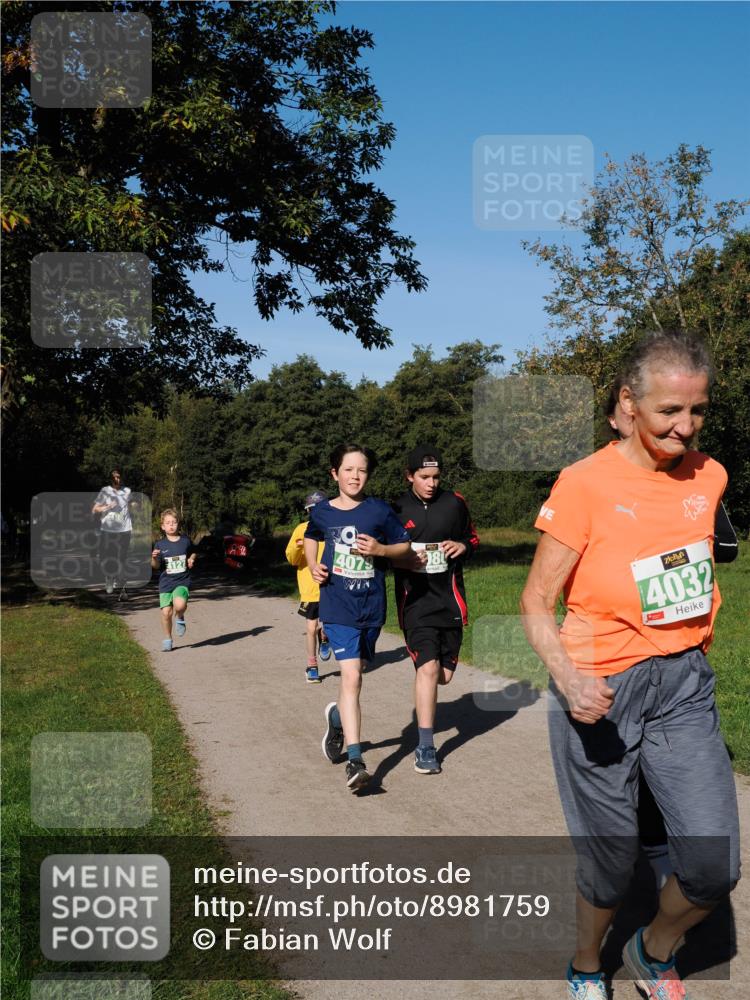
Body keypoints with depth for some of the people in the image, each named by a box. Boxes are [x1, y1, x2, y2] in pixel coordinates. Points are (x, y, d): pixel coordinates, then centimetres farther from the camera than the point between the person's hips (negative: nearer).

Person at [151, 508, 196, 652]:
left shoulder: (185, 540, 1)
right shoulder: (160, 544, -1)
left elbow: (193, 552, 21)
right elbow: (156, 566, -2)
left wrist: (191, 559, 0)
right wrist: (154, 558, -23)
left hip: (182, 581, -1)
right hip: (166, 582, 1)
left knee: (180, 605, -27)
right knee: (166, 612, -3)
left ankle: (180, 618, 9)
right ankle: (167, 640, 18)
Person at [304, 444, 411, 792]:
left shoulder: (379, 511, -3)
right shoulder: (322, 512, 1)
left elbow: (404, 545, 5)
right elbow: (311, 538, 21)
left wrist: (380, 549, -14)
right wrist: (313, 566, 4)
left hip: (371, 607, 2)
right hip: (337, 607, -2)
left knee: (353, 677, 17)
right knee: (351, 678, -14)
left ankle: (337, 718, 49)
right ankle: (355, 760, -11)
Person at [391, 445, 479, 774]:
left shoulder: (454, 503, 5)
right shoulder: (397, 509, -1)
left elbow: (472, 537, 18)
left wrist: (463, 546, -4)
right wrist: (402, 560, -12)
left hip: (450, 599, 3)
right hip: (415, 601, -3)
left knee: (444, 674, 9)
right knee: (428, 667, -16)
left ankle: (424, 703, 46)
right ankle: (425, 747, -7)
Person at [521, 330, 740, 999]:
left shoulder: (708, 477, 4)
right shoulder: (585, 485, -13)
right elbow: (537, 601, -10)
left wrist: (689, 658, 16)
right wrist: (566, 675, -27)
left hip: (684, 685, 4)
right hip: (600, 691, -4)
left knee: (715, 867, -2)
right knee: (611, 862, 7)